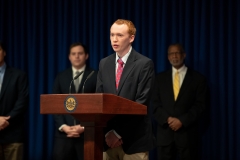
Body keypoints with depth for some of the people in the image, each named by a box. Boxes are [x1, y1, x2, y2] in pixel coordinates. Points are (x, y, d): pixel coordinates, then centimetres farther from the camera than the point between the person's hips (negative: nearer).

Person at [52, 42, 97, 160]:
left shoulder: (95, 76, 4)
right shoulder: (61, 77, 13)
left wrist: (84, 127, -9)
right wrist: (63, 126, -5)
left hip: (88, 133, -2)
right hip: (63, 132, 2)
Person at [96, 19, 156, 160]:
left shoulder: (144, 64, -5)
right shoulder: (104, 64, 11)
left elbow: (141, 103, -11)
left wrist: (119, 133, -13)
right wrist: (107, 132, -6)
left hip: (134, 138, -4)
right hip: (108, 138, 4)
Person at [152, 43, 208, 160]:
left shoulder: (198, 78, 4)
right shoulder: (160, 78, 12)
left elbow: (200, 105, -3)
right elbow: (155, 103, 6)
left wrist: (182, 121, -13)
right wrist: (167, 119, -11)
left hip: (187, 133, -2)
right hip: (165, 132, 2)